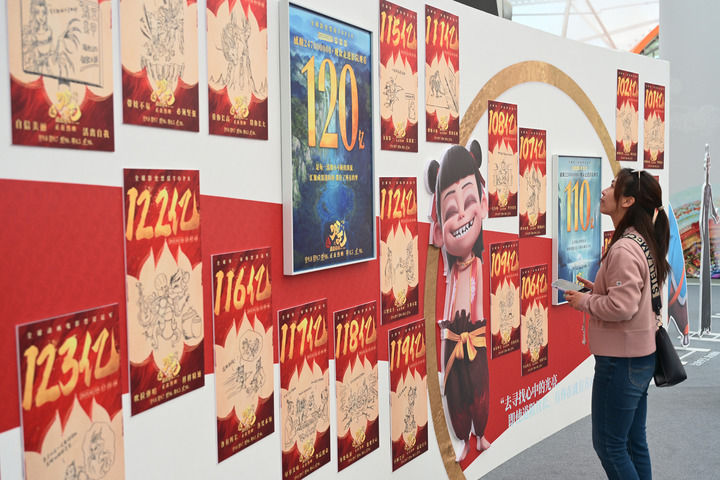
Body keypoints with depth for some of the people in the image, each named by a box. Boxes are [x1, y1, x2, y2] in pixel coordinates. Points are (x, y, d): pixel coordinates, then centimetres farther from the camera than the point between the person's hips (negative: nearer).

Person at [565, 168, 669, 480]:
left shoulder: (624, 249, -22)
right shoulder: (642, 242, 9)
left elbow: (621, 307, -26)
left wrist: (584, 302, -12)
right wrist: (597, 290, 7)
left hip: (620, 361, -10)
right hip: (640, 357, 10)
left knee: (608, 444, 2)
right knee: (633, 442, 17)